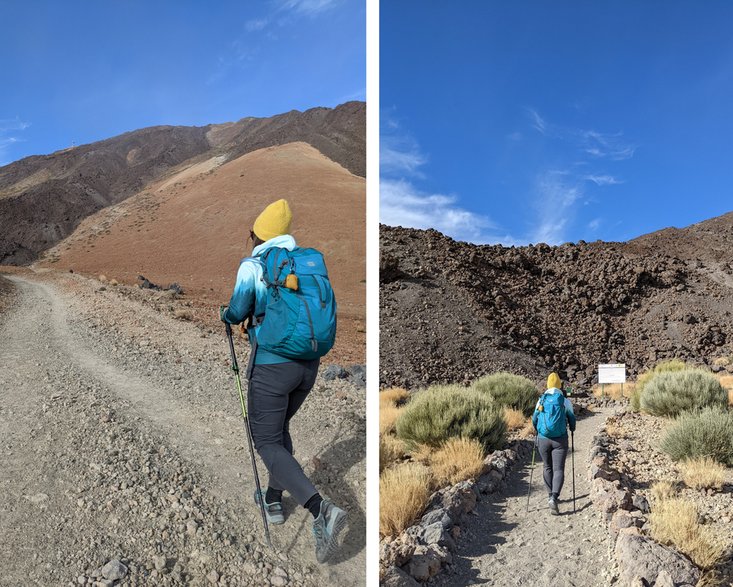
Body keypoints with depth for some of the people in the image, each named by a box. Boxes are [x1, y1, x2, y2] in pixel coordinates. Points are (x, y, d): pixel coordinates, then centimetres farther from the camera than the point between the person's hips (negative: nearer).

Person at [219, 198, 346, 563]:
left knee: (268, 443, 2)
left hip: (271, 365, -6)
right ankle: (274, 501, 36)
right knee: (279, 427, 27)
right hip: (308, 364, 6)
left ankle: (321, 509, -17)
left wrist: (226, 315, 9)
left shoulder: (252, 265, -6)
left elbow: (238, 309, -14)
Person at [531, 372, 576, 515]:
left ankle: (551, 496, 27)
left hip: (543, 439, 2)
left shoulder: (541, 400, 2)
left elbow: (534, 419, 10)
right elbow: (572, 418, 7)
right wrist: (572, 429, 29)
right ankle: (554, 498, -20)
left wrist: (537, 430, 31)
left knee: (547, 467, 19)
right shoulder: (565, 401, -3)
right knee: (559, 469, -2)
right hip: (560, 439, -2)